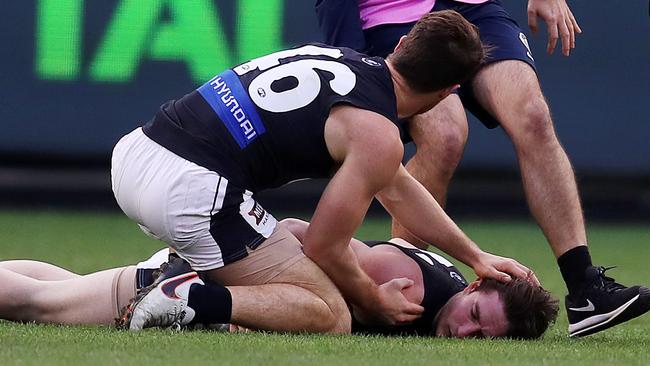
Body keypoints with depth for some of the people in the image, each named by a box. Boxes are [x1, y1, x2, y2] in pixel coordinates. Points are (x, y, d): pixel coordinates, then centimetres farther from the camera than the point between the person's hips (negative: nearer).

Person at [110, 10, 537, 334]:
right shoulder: (378, 136, -6)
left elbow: (397, 190, 34)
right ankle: (189, 299, -19)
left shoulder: (339, 59, 22)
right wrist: (375, 303, 18)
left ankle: (167, 272, 10)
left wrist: (477, 257, 39)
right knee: (330, 317, 0)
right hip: (190, 189, -9)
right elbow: (324, 248, -2)